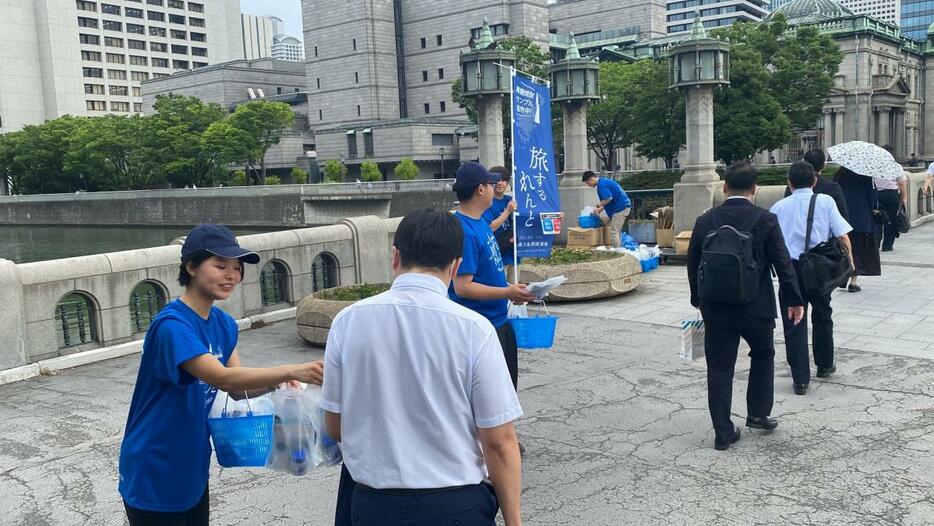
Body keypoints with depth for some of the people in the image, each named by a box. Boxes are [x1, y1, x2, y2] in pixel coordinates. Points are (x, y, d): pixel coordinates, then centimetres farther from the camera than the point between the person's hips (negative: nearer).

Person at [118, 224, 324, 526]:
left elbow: (238, 389, -1)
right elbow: (223, 378, -34)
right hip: (154, 475, -7)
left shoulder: (224, 325, 2)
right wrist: (291, 371, -39)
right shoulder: (172, 325, -24)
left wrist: (278, 383, -19)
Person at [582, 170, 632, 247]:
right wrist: (600, 209, 17)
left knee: (614, 231, -7)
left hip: (621, 207, -11)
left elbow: (609, 198, -23)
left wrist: (598, 205, -10)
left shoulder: (601, 184, -14)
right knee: (616, 231, 14)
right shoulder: (604, 181, 18)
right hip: (624, 206, 11)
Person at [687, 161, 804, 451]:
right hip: (756, 306, -1)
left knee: (719, 369, 7)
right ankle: (758, 413, 27)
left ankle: (723, 432, 10)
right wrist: (794, 300, 3)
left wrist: (698, 300, 17)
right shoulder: (766, 219, -9)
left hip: (716, 308, 1)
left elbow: (693, 264, 5)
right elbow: (782, 263, -8)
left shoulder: (705, 221, -2)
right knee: (763, 355, 24)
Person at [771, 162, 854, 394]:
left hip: (790, 268, -1)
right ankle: (824, 365, 39)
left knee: (794, 323, 3)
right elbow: (843, 237, -3)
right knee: (822, 316, 22)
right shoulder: (825, 201, 2)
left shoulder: (779, 207, 5)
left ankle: (800, 379, 1)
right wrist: (849, 263, 8)